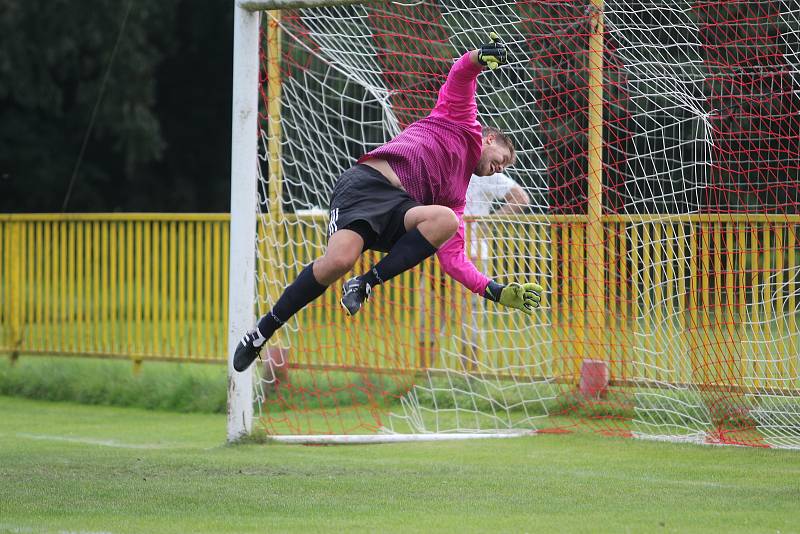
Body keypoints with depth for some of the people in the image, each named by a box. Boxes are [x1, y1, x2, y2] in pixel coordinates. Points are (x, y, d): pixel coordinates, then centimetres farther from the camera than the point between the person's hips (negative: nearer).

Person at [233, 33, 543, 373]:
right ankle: (264, 330, -11)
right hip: (368, 181, -6)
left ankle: (367, 284, -22)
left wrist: (497, 292, 17)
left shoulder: (456, 198, 32)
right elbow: (461, 72, 7)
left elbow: (453, 259, 25)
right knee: (340, 260, -30)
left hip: (401, 208, 6)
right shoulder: (463, 120, 22)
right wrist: (481, 57, -16)